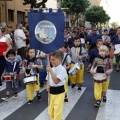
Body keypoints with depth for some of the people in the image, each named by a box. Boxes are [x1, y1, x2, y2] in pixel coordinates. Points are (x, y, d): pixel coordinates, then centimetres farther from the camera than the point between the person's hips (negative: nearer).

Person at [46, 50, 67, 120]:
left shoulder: (62, 69, -17)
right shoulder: (52, 69, 6)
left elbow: (56, 81, -25)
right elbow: (48, 79, 15)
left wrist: (50, 71, -23)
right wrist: (47, 85, -6)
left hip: (59, 92, -7)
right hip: (51, 92, 7)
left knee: (57, 112, -1)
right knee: (51, 111, 18)